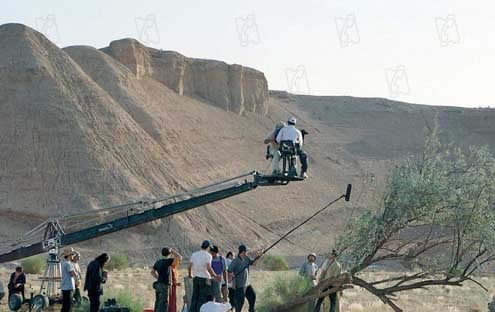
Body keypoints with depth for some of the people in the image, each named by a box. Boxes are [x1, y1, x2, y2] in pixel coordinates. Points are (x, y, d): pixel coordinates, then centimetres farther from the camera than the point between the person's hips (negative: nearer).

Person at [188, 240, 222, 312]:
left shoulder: (194, 254, 9)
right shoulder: (208, 255, -8)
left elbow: (189, 267, 8)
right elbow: (208, 268, -18)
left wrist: (189, 275, 25)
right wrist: (215, 276, -11)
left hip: (195, 278, 5)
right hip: (204, 278, -5)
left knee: (195, 297, 11)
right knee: (203, 298, -1)